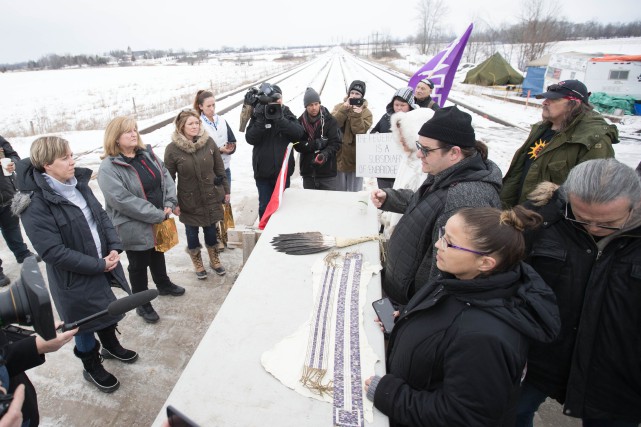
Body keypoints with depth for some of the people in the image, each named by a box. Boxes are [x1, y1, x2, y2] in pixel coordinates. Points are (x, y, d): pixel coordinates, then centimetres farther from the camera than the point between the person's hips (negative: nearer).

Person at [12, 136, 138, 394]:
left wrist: (114, 248, -10)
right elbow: (53, 252, -25)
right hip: (74, 278, -6)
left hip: (103, 265, 7)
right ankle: (92, 367, 39)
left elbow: (101, 216, 5)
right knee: (84, 323, 14)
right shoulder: (35, 205, -23)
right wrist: (98, 265, -21)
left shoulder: (77, 184, -1)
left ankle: (110, 346, 52)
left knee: (107, 308, 25)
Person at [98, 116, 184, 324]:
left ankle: (163, 284, 50)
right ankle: (142, 304, 29)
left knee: (158, 255, 27)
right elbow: (124, 201, -27)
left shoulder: (147, 154, 2)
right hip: (135, 227, -7)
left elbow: (166, 177, 4)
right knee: (138, 265, 11)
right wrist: (158, 215, -24)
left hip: (159, 221, 7)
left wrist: (169, 204, -12)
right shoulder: (108, 168, -21)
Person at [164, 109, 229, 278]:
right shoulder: (172, 149, -12)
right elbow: (169, 179, -7)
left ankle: (215, 261, 38)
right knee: (192, 234, 13)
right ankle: (198, 264, 35)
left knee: (211, 231, 16)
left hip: (211, 198, 2)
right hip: (189, 202, -2)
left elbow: (219, 168, 4)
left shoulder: (209, 142, -5)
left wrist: (226, 190, 7)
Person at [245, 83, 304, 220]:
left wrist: (280, 119, -19)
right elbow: (250, 138, -10)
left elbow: (299, 133, -13)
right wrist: (261, 120, -19)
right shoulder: (258, 115, 1)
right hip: (263, 171, -1)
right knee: (264, 206, 7)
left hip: (283, 169, 1)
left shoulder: (287, 114, 3)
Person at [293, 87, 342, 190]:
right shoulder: (300, 122, 3)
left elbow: (336, 143, -8)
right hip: (308, 172, 3)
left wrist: (325, 154, -26)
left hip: (327, 172, -2)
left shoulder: (330, 121, -3)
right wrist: (317, 144, -14)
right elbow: (297, 145, -3)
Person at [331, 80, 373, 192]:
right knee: (338, 191, 15)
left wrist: (357, 115, -24)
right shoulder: (339, 107, 4)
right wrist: (344, 109, -21)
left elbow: (360, 132, -15)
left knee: (354, 192, 9)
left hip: (355, 158, -2)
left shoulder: (366, 113, -2)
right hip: (338, 155, 2)